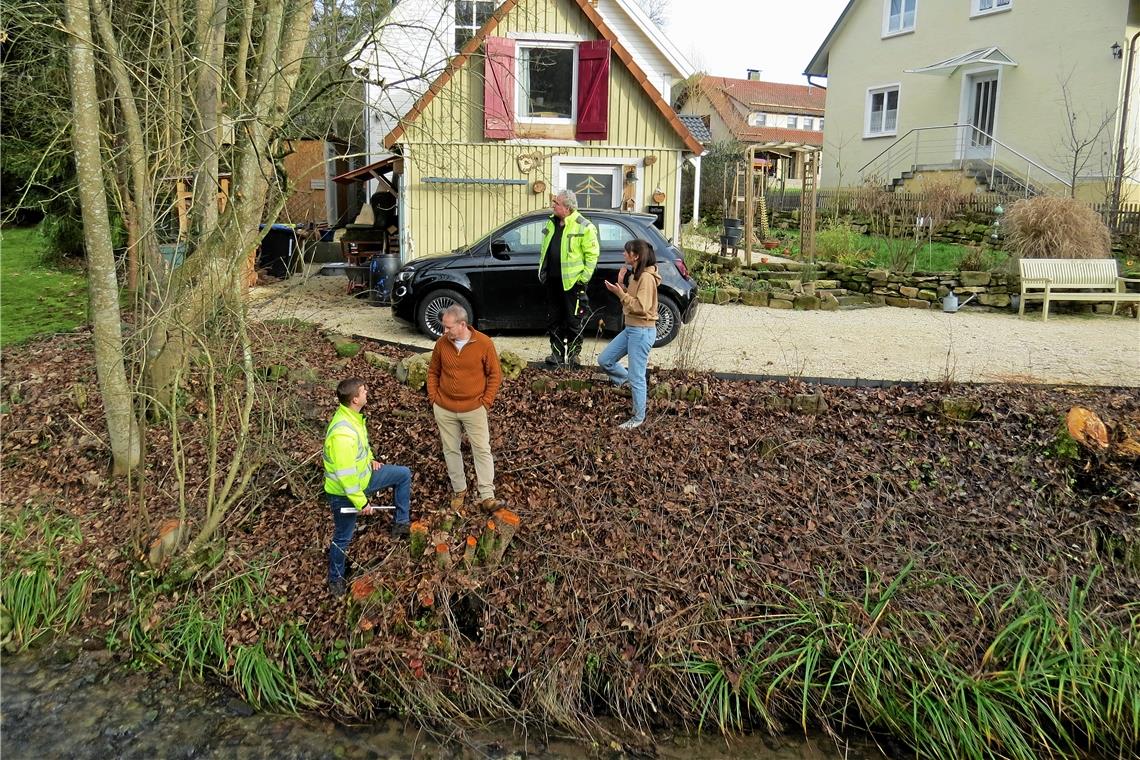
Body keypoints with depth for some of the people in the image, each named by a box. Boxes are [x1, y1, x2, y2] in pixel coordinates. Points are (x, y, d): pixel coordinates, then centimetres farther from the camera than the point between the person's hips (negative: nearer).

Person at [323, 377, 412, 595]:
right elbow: (345, 476, -33)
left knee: (403, 474, 13)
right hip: (344, 492, -9)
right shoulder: (343, 433, -38)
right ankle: (335, 579, 35)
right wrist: (361, 502, -23)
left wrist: (370, 459, 7)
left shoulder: (351, 414, -8)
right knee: (343, 537, 11)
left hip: (362, 476, 9)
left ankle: (401, 524, 22)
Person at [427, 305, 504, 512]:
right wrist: (433, 398, 1)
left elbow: (495, 375, -5)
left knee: (482, 450, -1)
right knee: (451, 450, 11)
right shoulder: (441, 343, -5)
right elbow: (433, 372, 8)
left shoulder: (484, 343, -13)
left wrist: (486, 401, -8)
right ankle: (459, 490, 27)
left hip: (474, 409, -3)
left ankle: (487, 496, 5)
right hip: (444, 409, 3)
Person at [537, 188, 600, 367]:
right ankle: (557, 353, 23)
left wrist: (584, 277, -12)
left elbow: (592, 253, -10)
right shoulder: (552, 222, 11)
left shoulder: (584, 227, -11)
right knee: (553, 320, 12)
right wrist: (542, 269, 16)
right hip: (553, 280, 7)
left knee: (574, 321, 3)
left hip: (572, 282, -7)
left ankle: (573, 355, 14)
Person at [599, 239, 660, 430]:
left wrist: (620, 293, -22)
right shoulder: (635, 275, 12)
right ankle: (627, 381, 30)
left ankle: (638, 417, 11)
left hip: (642, 331, -10)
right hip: (630, 328, 10)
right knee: (604, 359, 11)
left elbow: (641, 307, -23)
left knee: (636, 377, -2)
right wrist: (621, 284, 2)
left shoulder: (646, 277, -18)